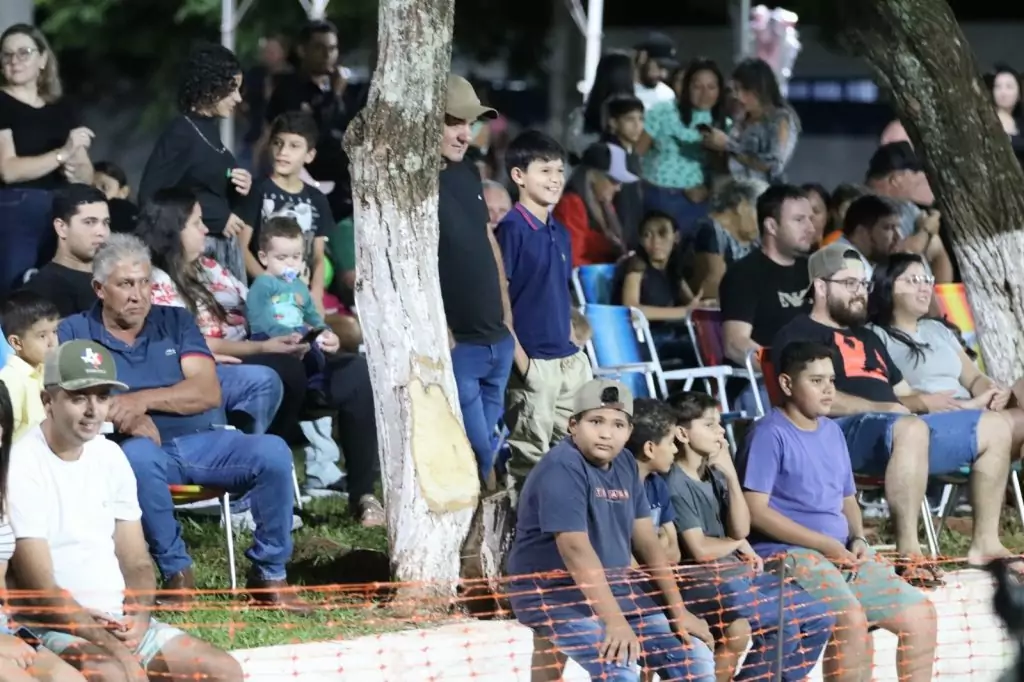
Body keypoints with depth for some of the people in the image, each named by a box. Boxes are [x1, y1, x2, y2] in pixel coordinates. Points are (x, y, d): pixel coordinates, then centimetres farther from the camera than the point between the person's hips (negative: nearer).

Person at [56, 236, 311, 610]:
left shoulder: (176, 322, 16)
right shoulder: (74, 333, 9)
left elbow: (208, 392, 3)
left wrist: (141, 400, -11)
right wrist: (122, 418, -22)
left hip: (203, 441, 3)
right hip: (145, 448, -3)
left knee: (273, 452, -23)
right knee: (139, 457, -40)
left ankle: (268, 575, -8)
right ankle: (176, 572, -22)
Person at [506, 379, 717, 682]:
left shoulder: (626, 467, 7)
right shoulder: (563, 469, -19)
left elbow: (647, 543, 9)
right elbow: (576, 550, -27)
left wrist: (679, 612, 3)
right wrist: (614, 621, -33)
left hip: (615, 588, 9)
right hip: (553, 595, -9)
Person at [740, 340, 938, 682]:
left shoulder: (832, 431, 16)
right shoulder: (771, 434, -8)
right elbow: (756, 510, -16)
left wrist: (858, 539, 1)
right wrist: (826, 544, -17)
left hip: (843, 555, 8)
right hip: (789, 553, -8)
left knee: (920, 614, -1)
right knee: (851, 618, -31)